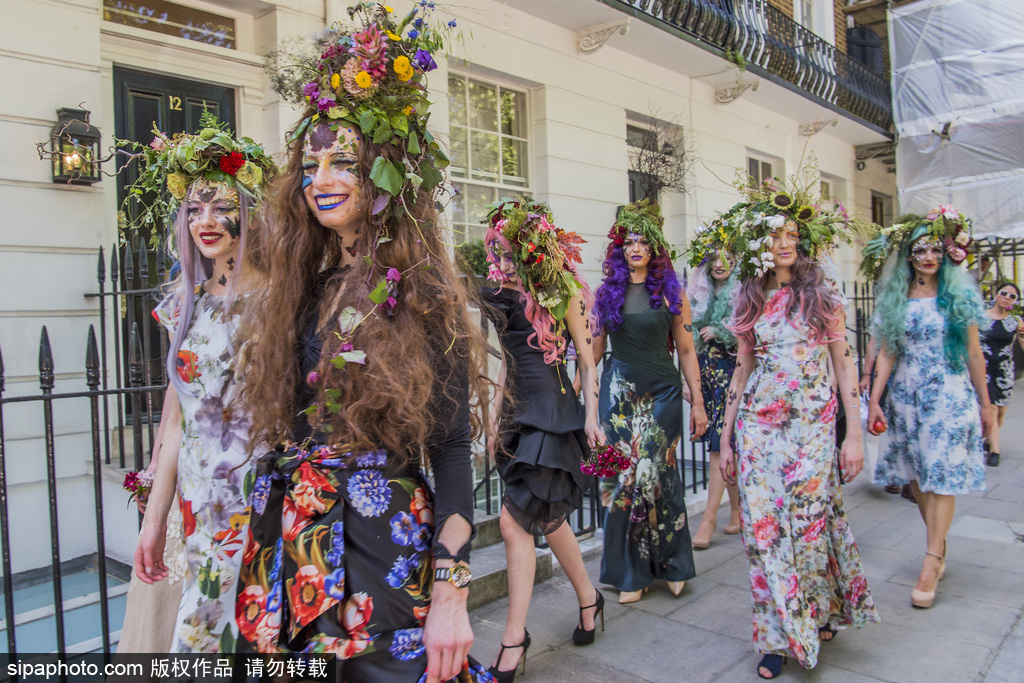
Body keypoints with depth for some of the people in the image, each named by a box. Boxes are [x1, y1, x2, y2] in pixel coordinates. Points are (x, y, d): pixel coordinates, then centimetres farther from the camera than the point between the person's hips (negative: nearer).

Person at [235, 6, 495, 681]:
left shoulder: (424, 296, -10)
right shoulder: (304, 291, 7)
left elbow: (452, 449, -13)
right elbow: (281, 432, 11)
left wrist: (451, 589, -19)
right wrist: (267, 552, 12)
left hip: (387, 552, -5)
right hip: (297, 551, 6)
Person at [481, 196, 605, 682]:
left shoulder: (562, 291, -5)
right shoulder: (504, 294, 12)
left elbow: (586, 358, -1)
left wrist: (591, 415, -7)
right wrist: (495, 412, 16)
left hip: (552, 409, -7)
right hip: (519, 408, 7)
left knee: (515, 522, -10)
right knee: (547, 518, 13)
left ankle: (514, 636, 3)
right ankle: (587, 597, 34)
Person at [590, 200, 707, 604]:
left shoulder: (670, 291, 4)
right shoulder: (607, 292, 8)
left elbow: (686, 350, 4)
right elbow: (594, 349, 11)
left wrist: (698, 403, 1)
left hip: (662, 392, -1)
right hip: (619, 392, 1)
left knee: (659, 474, 0)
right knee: (624, 476, 1)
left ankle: (672, 566, 22)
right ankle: (631, 573, 15)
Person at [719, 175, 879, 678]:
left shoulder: (822, 293, 2)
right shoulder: (749, 301, 8)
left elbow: (844, 365, 1)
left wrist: (855, 434, -5)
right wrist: (726, 439, 9)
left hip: (813, 423, -2)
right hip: (757, 423, 2)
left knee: (809, 519, 0)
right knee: (764, 524, 1)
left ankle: (821, 613, 28)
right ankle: (778, 636, 16)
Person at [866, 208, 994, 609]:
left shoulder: (959, 296, 1)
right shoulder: (894, 299, 5)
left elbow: (974, 353, 4)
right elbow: (887, 354, 5)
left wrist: (984, 403, 5)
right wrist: (874, 400, -1)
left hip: (949, 395, -2)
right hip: (906, 395, 3)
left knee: (941, 477, -5)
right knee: (916, 477, 7)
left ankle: (930, 565, -1)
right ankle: (940, 545, 25)